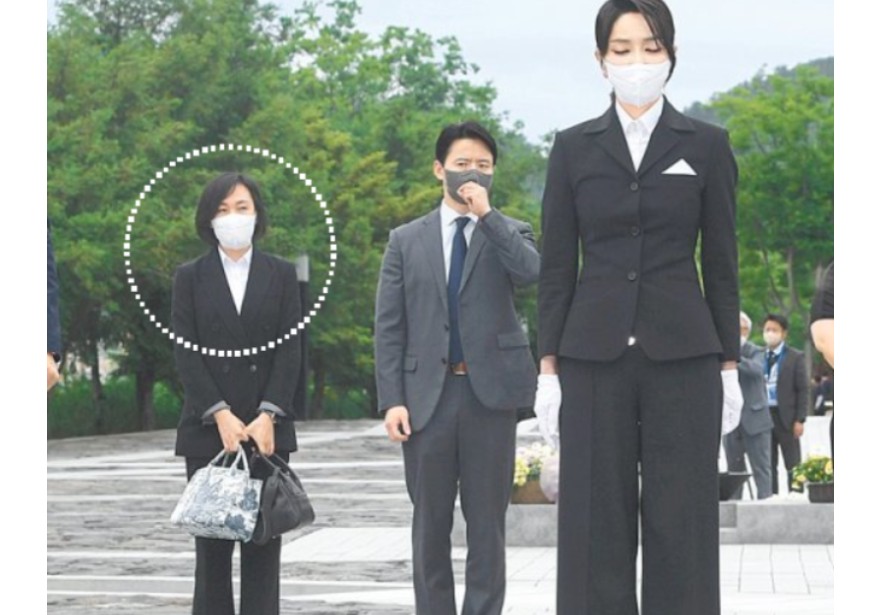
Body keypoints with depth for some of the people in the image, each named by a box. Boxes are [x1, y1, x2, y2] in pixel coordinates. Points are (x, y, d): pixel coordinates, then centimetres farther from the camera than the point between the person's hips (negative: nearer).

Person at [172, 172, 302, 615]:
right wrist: (221, 416, -12)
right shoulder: (190, 277, 7)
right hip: (208, 429, 0)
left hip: (267, 428, 0)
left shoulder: (281, 275, 9)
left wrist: (268, 416, -10)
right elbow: (185, 353, -1)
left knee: (264, 540, -1)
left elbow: (289, 350, 1)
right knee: (212, 542, 0)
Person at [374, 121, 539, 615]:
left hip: (491, 390, -1)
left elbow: (532, 272, -16)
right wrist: (392, 399, -4)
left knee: (487, 519, 2)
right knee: (431, 521, 6)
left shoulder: (510, 233, 9)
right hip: (427, 393, 1)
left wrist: (487, 213, -13)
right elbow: (389, 327, 5)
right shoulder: (407, 240, 11)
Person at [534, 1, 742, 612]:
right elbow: (556, 264, 6)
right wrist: (549, 367, 0)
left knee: (681, 521, 0)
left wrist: (730, 366, 1)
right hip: (595, 358, 1)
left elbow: (722, 263, 5)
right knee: (596, 521, 2)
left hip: (682, 356, -1)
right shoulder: (574, 147, 6)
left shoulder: (706, 145, 4)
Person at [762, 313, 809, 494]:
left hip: (785, 416, -3)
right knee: (768, 464, 7)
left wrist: (800, 419, -9)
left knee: (793, 464, 0)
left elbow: (803, 389, -2)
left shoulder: (795, 357, 1)